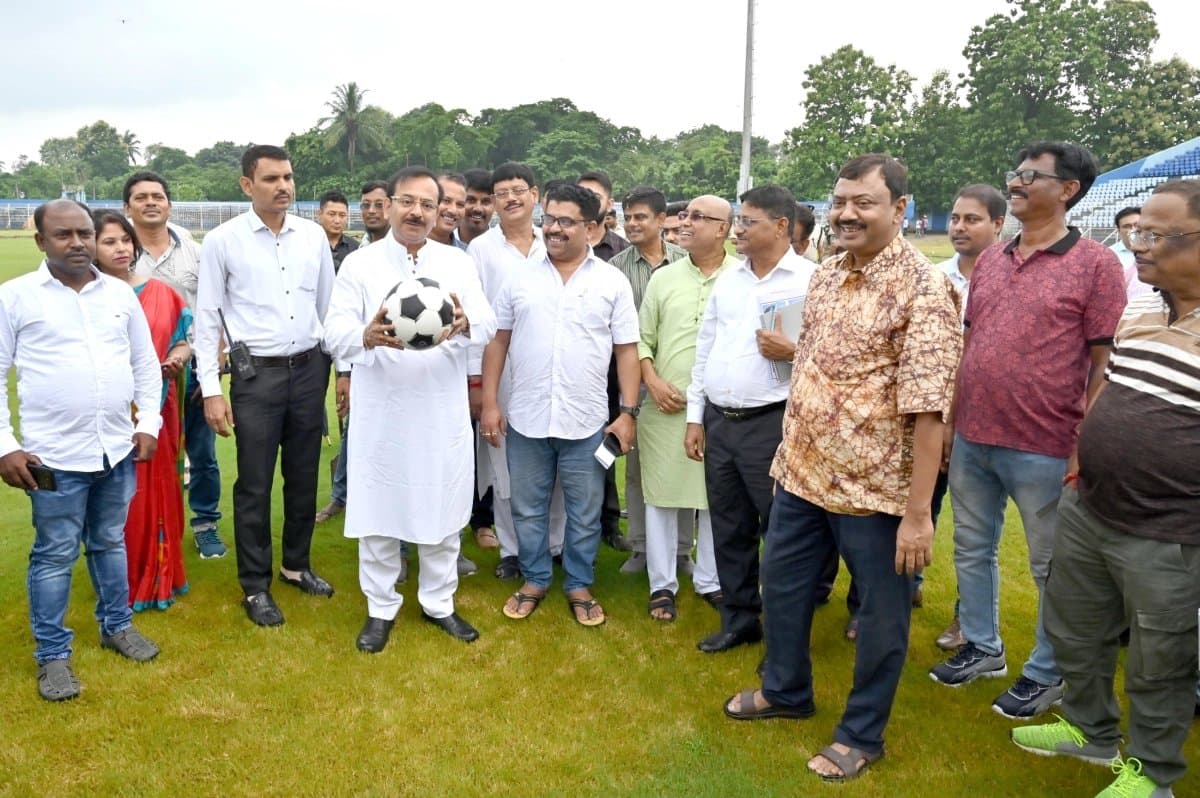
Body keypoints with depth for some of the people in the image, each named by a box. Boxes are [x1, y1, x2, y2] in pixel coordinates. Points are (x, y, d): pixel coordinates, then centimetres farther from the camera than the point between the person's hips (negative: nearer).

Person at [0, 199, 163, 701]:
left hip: (118, 449, 3)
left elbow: (146, 363, 12)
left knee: (110, 543, 18)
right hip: (55, 454, -3)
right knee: (54, 556, 7)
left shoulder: (120, 294, 6)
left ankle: (117, 626, 35)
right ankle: (53, 655, 21)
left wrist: (149, 423, 4)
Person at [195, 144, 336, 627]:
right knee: (254, 485, 5)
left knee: (304, 477, 15)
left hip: (310, 370, 3)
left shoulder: (314, 235, 3)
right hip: (256, 374, -3)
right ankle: (255, 586, 21)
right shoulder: (222, 241, -5)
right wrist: (211, 390, -7)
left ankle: (297, 565, 34)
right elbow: (206, 319, -3)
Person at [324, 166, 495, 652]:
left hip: (444, 412, 2)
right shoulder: (359, 265, -1)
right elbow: (335, 334, -10)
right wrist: (368, 336, -34)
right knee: (379, 511, 8)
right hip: (381, 411, -2)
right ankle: (381, 608, 26)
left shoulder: (458, 263, 6)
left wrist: (465, 324, -30)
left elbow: (488, 324, -5)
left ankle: (438, 602, 30)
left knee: (443, 510, 12)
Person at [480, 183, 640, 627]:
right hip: (526, 419, 1)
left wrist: (628, 412, -5)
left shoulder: (613, 282, -1)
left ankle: (579, 585, 29)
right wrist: (489, 403, 1)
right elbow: (498, 341, 6)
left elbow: (627, 351, 0)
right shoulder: (520, 278, 3)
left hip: (586, 421, -1)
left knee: (585, 514, 11)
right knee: (527, 509, 14)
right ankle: (534, 580, 32)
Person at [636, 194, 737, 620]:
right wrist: (653, 382, -5)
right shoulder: (664, 277, 7)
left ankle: (710, 581, 26)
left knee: (716, 497, 10)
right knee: (661, 493, 7)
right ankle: (662, 584, 20)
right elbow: (642, 338, 9)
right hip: (665, 406, 2)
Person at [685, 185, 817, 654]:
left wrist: (793, 352, -23)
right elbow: (704, 349, 14)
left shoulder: (811, 280, -7)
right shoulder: (727, 281, 12)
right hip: (718, 422, 6)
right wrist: (695, 417, 12)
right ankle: (739, 619, 31)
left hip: (771, 423, -6)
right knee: (729, 530, 15)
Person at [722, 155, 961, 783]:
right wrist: (791, 448, 17)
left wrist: (919, 512, -22)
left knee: (881, 613, 11)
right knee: (781, 583, 21)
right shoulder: (826, 274, 7)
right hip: (801, 471, 8)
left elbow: (928, 406, -21)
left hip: (874, 486, -7)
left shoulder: (922, 287, -17)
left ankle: (861, 734, 31)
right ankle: (785, 691, 45)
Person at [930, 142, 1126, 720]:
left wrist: (1086, 449, -13)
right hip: (971, 440, 6)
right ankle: (983, 648, 37)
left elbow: (1106, 364, -9)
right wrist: (950, 422, 10)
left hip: (1043, 449, -6)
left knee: (1052, 568, 11)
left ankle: (1047, 673, 29)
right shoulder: (989, 260, 8)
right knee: (972, 550, 18)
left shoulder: (1096, 264, -8)